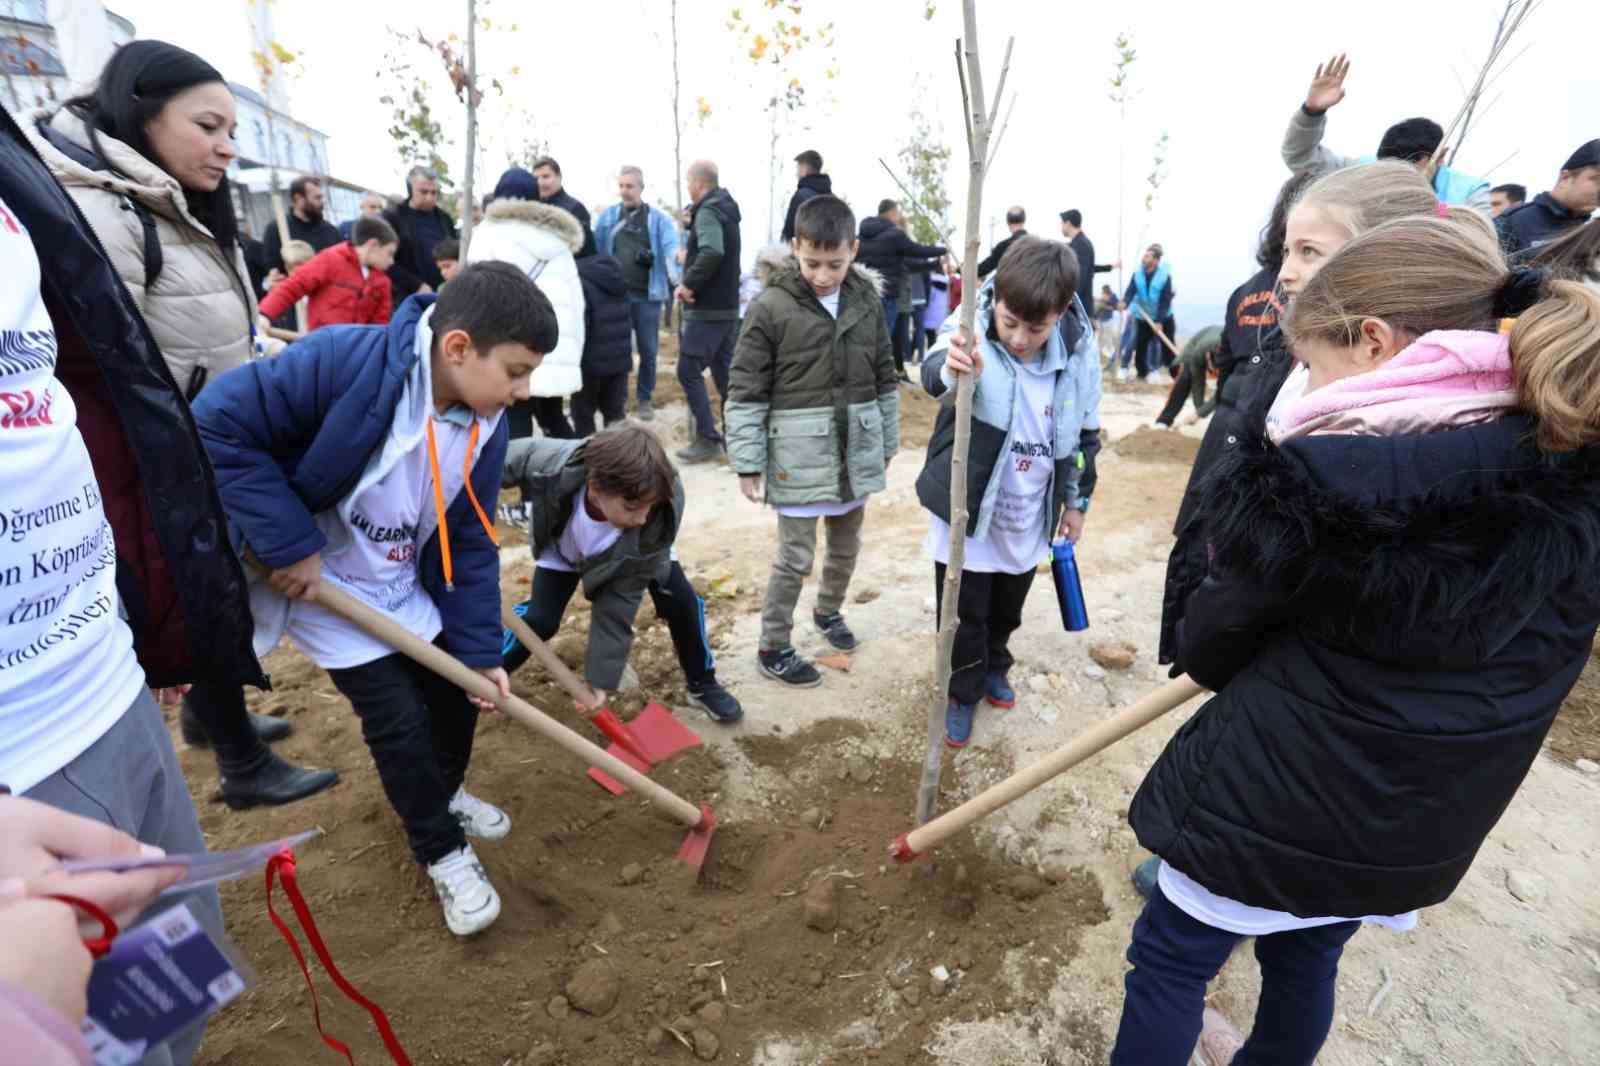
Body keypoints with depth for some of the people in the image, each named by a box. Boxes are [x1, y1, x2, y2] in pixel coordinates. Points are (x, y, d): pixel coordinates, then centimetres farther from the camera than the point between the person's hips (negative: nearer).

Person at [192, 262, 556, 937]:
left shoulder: (485, 425, -11)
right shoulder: (344, 362, -31)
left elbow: (470, 543, -5)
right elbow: (217, 425, -28)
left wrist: (480, 649, -6)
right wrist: (287, 542, -28)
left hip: (408, 590, 6)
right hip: (322, 583, -6)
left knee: (458, 694, 13)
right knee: (400, 720, -3)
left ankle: (442, 794, 43)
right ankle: (443, 852, 21)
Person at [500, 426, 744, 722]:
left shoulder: (659, 518, -43)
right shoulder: (548, 465, -46)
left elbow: (618, 604, -34)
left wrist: (602, 679, -31)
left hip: (634, 552, 0)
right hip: (561, 547, 0)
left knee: (681, 602, -13)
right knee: (540, 620, -12)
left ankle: (703, 685, 12)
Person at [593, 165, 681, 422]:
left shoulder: (659, 219, 1)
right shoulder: (607, 216, 6)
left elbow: (671, 249, -12)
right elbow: (593, 248, 2)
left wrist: (678, 280, -30)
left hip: (647, 295, -1)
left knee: (648, 350, 8)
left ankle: (644, 399, 23)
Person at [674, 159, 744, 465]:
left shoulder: (707, 211, -14)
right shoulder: (726, 208, 15)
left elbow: (712, 252, -31)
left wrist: (688, 283, -22)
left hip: (707, 309, -9)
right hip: (727, 306, 9)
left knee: (688, 371, -5)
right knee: (724, 371, 13)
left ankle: (708, 440, -4)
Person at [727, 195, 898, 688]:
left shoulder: (867, 301, 2)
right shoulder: (772, 307, -11)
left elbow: (884, 379, 11)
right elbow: (745, 391, -10)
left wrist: (886, 445, 13)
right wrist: (747, 462, -12)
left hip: (855, 452, 5)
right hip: (799, 458, -4)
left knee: (846, 548, 19)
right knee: (795, 556, 4)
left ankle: (828, 611, 45)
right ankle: (773, 647, 21)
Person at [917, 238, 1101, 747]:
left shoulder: (1078, 353, -11)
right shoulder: (971, 333, -22)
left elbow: (1086, 433, 4)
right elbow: (934, 372, -46)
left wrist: (1078, 501, 11)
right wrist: (951, 368, -69)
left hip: (1028, 517, 4)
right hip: (968, 512, -3)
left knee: (1007, 609, 24)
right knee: (965, 614, 10)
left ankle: (994, 668, 52)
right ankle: (962, 691, 35)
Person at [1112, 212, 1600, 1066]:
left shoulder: (1317, 479, -26)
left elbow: (1210, 645, -12)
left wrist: (1204, 644, 11)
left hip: (1274, 806, -6)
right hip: (1426, 824, 7)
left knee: (1168, 962, 18)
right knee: (1307, 961, 31)